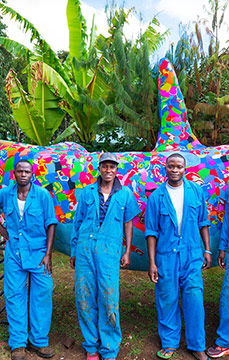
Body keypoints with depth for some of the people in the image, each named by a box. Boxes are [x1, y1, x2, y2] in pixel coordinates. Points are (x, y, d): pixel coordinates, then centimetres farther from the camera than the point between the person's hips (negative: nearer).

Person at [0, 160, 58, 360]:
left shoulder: (43, 195, -5)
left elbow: (51, 224, -4)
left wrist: (48, 254, -8)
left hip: (38, 253, -1)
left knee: (42, 294, 3)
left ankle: (38, 341, 21)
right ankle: (18, 343, 24)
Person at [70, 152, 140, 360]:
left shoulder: (125, 194, 9)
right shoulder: (87, 192, 10)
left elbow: (128, 224, 11)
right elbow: (78, 222, 14)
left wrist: (128, 252, 6)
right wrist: (74, 251, 13)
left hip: (109, 251, -1)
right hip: (85, 248, 2)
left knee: (109, 300, -2)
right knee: (84, 298, 6)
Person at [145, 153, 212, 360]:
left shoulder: (196, 191, 3)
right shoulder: (156, 197, -2)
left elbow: (203, 222, 10)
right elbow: (151, 231, -1)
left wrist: (207, 250, 7)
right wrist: (152, 262, -4)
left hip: (192, 255, 1)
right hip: (166, 256, -1)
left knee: (194, 300, 5)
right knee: (167, 301, 9)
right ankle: (170, 343, 29)